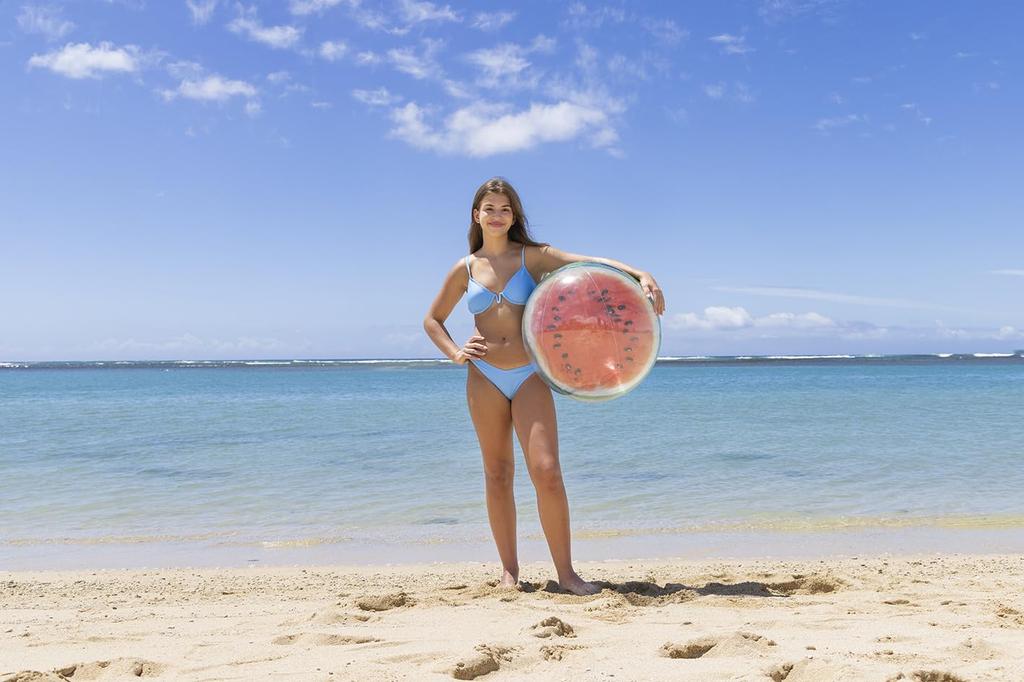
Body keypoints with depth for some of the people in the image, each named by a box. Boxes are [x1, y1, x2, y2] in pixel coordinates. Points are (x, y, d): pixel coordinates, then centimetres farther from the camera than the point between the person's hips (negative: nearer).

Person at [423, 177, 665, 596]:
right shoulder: (465, 269, 8)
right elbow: (432, 320, 18)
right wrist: (455, 354, 1)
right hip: (484, 377, 2)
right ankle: (509, 570, 18)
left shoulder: (532, 256, 3)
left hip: (530, 377, -2)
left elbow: (589, 262, -10)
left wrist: (639, 275, -25)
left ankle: (565, 572, 1)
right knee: (497, 476, 6)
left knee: (547, 472, -12)